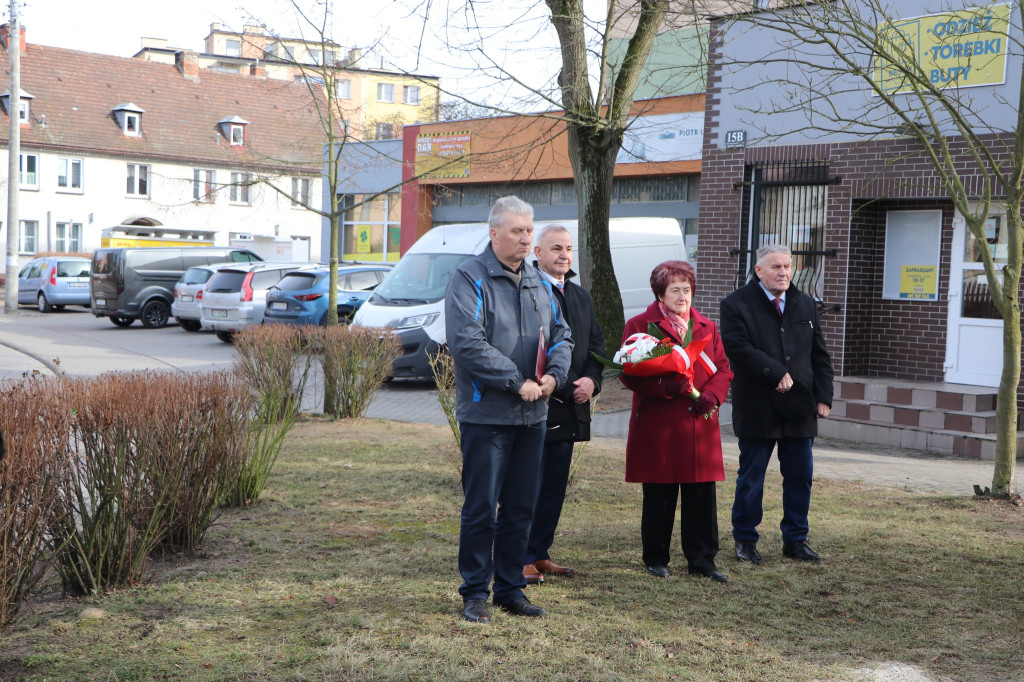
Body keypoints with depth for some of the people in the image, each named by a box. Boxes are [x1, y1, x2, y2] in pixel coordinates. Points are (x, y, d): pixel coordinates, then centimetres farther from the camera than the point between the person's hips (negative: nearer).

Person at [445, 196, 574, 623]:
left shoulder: (538, 282, 14)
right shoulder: (470, 279, -8)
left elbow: (561, 335, 16)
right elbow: (466, 343, -19)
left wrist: (554, 374, -5)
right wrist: (517, 382, -19)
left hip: (533, 414, 7)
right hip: (486, 414, -6)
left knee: (521, 508, 12)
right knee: (481, 507, -1)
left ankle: (510, 588, 23)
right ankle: (475, 592, 11)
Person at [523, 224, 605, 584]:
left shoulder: (581, 296, 17)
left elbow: (596, 344, 20)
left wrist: (592, 379, 1)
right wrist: (562, 386, -18)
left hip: (569, 407, 8)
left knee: (555, 486, 13)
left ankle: (540, 554, 23)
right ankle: (521, 559, 7)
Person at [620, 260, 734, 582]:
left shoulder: (707, 327, 16)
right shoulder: (640, 325, 1)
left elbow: (723, 368, 14)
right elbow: (630, 374, -6)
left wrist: (712, 395, -6)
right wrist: (668, 387, -19)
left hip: (700, 426, 4)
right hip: (657, 427, -4)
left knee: (702, 494, 4)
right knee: (659, 496, 2)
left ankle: (702, 559, 16)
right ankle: (656, 559, 16)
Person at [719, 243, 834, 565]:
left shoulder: (806, 304, 13)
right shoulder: (736, 304, -3)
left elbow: (820, 354, 14)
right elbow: (738, 348, -17)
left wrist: (823, 396, 5)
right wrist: (777, 373, -18)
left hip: (800, 408, 5)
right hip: (757, 409, -4)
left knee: (800, 477, 8)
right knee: (751, 478, 4)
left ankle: (796, 539, 20)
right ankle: (745, 539, 17)